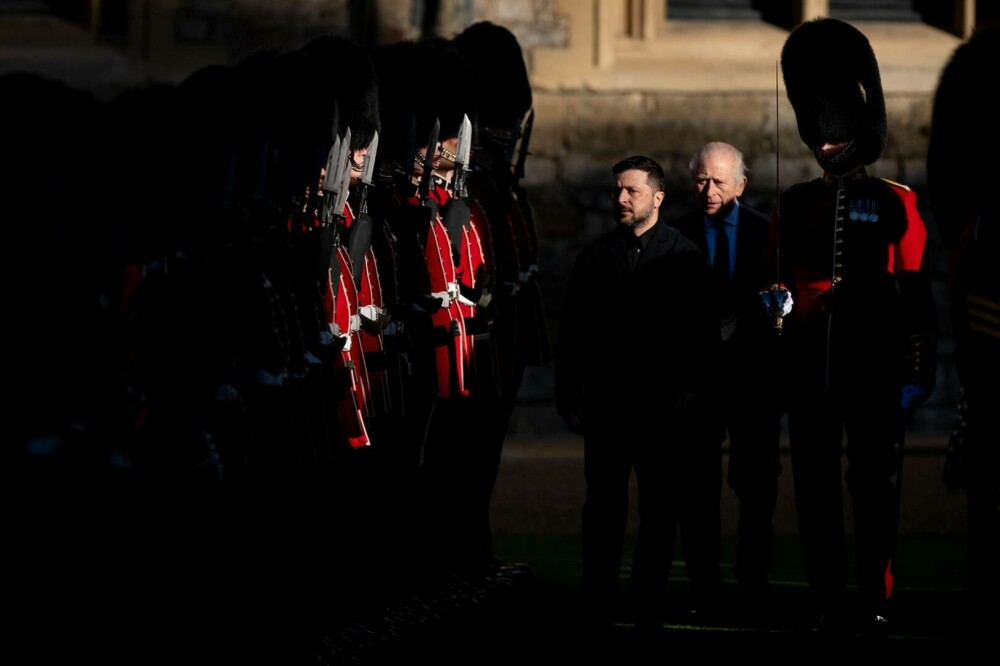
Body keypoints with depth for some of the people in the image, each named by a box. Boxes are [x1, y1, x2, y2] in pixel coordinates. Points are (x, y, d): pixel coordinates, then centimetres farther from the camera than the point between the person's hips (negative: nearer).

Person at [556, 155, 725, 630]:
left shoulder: (685, 256, 3)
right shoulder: (595, 256, 9)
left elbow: (704, 332, 1)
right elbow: (571, 335, 9)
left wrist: (692, 389, -8)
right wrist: (569, 399, 3)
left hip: (666, 407, -1)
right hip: (607, 403, 1)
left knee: (662, 509, 2)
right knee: (603, 506, 3)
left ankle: (648, 602, 10)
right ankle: (598, 605, 8)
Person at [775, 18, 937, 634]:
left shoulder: (895, 204, 2)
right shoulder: (795, 205, 11)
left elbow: (917, 297, 0)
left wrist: (917, 374, -5)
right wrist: (778, 305, -2)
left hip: (875, 367, -3)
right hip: (811, 365, 3)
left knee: (875, 484, -2)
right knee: (817, 486, 3)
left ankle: (876, 600, 2)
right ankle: (828, 600, 7)